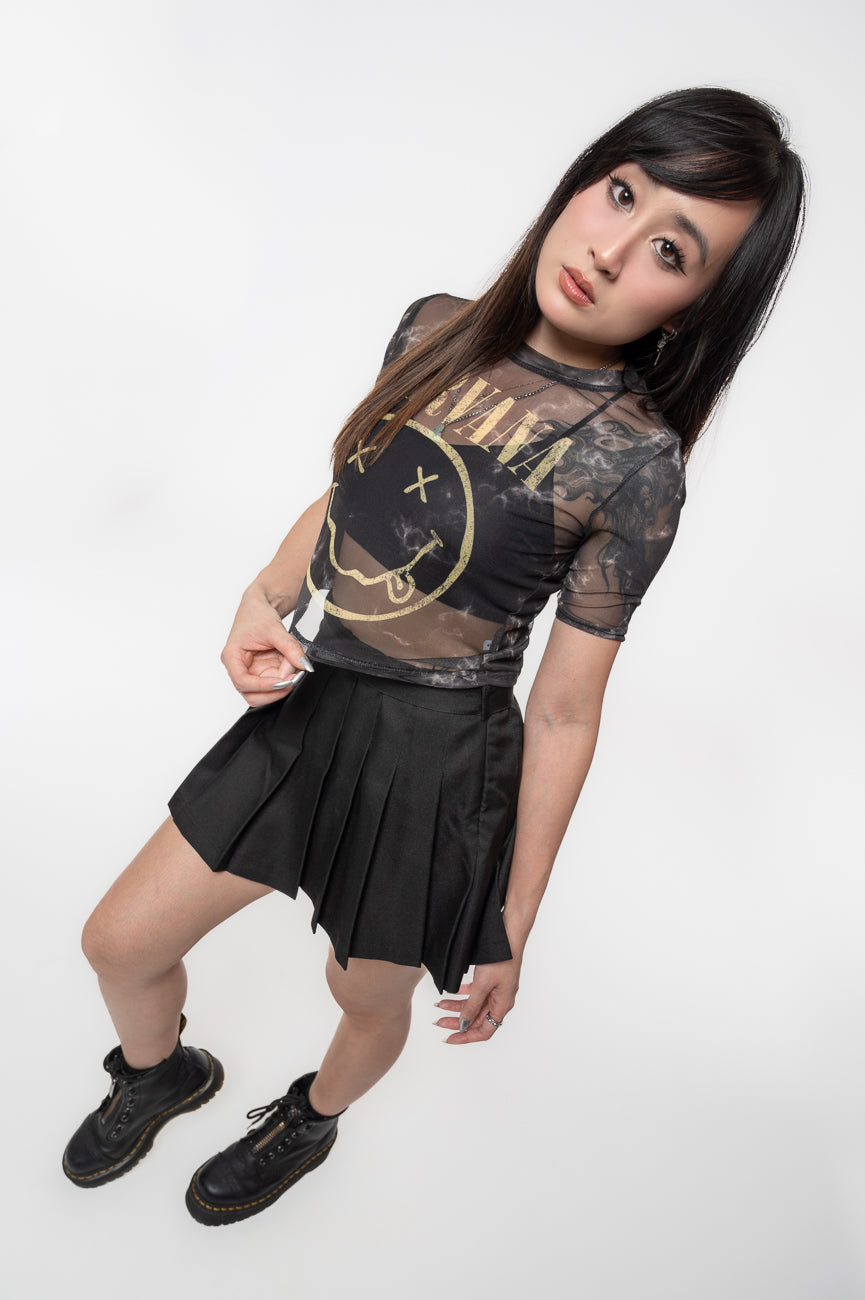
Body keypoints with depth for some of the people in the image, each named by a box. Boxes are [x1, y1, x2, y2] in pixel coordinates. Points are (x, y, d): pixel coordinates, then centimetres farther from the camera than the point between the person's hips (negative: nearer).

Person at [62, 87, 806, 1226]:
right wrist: (264, 601, -7)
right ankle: (164, 1074, 53)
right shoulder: (434, 329, -3)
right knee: (119, 943, 16)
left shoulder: (635, 464, -19)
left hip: (436, 759, -5)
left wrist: (513, 926, -6)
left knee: (369, 996, 22)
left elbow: (567, 713, -14)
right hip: (304, 704, 6)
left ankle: (310, 1121, 60)